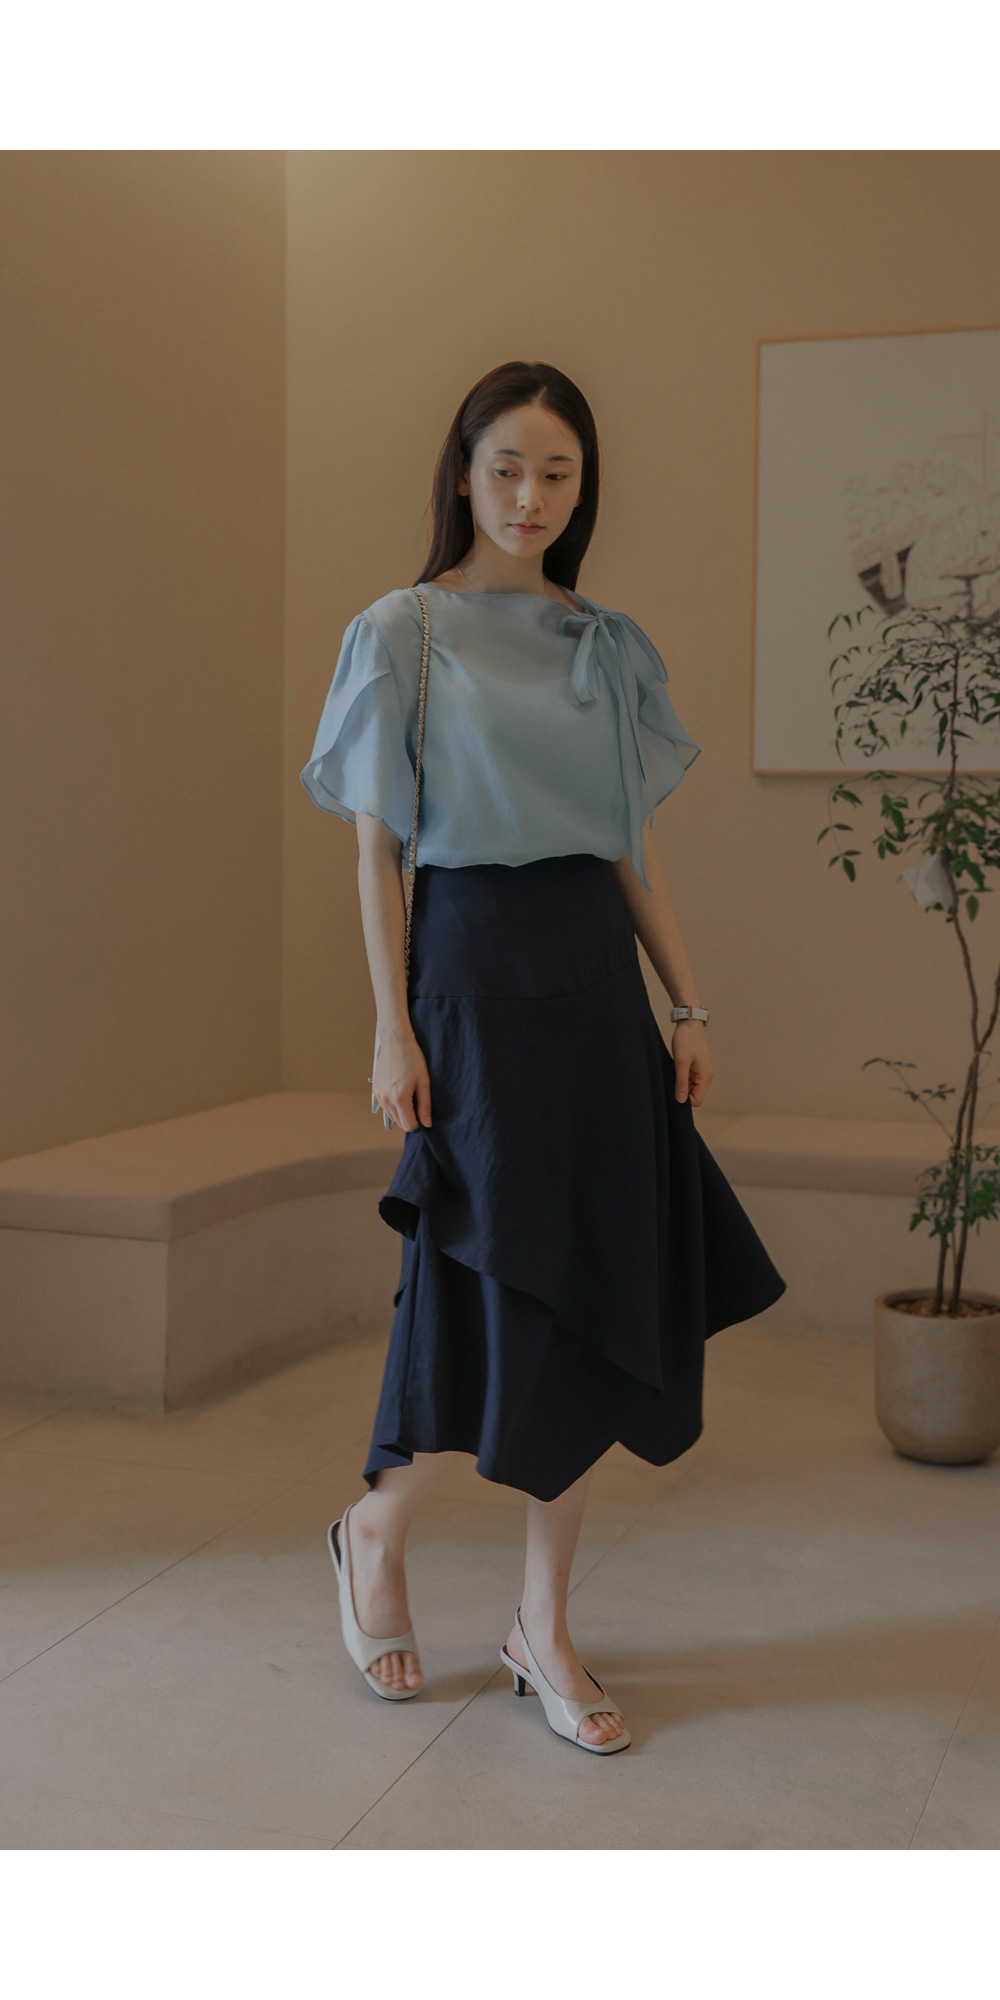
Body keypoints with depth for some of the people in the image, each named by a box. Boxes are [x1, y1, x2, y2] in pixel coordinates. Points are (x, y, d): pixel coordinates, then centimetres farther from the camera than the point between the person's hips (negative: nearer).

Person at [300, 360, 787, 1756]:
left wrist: (690, 1007, 6)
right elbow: (379, 850, -3)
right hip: (473, 969, -5)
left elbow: (633, 848, 13)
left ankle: (543, 1626, 17)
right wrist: (393, 1030, -10)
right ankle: (376, 1526, 24)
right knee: (497, 1298, -6)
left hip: (597, 975, 5)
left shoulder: (609, 645, 12)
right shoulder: (401, 635, -1)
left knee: (597, 1299, 5)